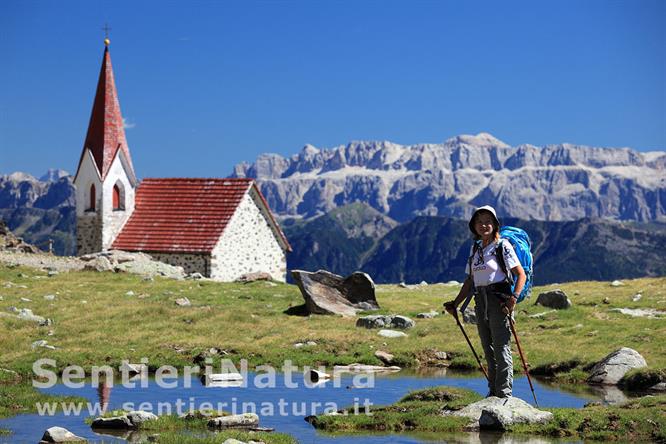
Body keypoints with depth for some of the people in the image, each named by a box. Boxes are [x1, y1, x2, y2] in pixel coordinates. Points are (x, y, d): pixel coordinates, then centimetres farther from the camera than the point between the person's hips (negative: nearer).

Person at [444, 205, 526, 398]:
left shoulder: (503, 246, -3)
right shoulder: (475, 247, 16)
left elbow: (521, 274, -8)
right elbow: (470, 280, 21)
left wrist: (514, 298, -22)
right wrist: (456, 303, 15)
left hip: (499, 299, -7)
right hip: (480, 301, 7)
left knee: (501, 347, -10)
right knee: (488, 350, 10)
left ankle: (504, 393, -11)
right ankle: (493, 392, 17)